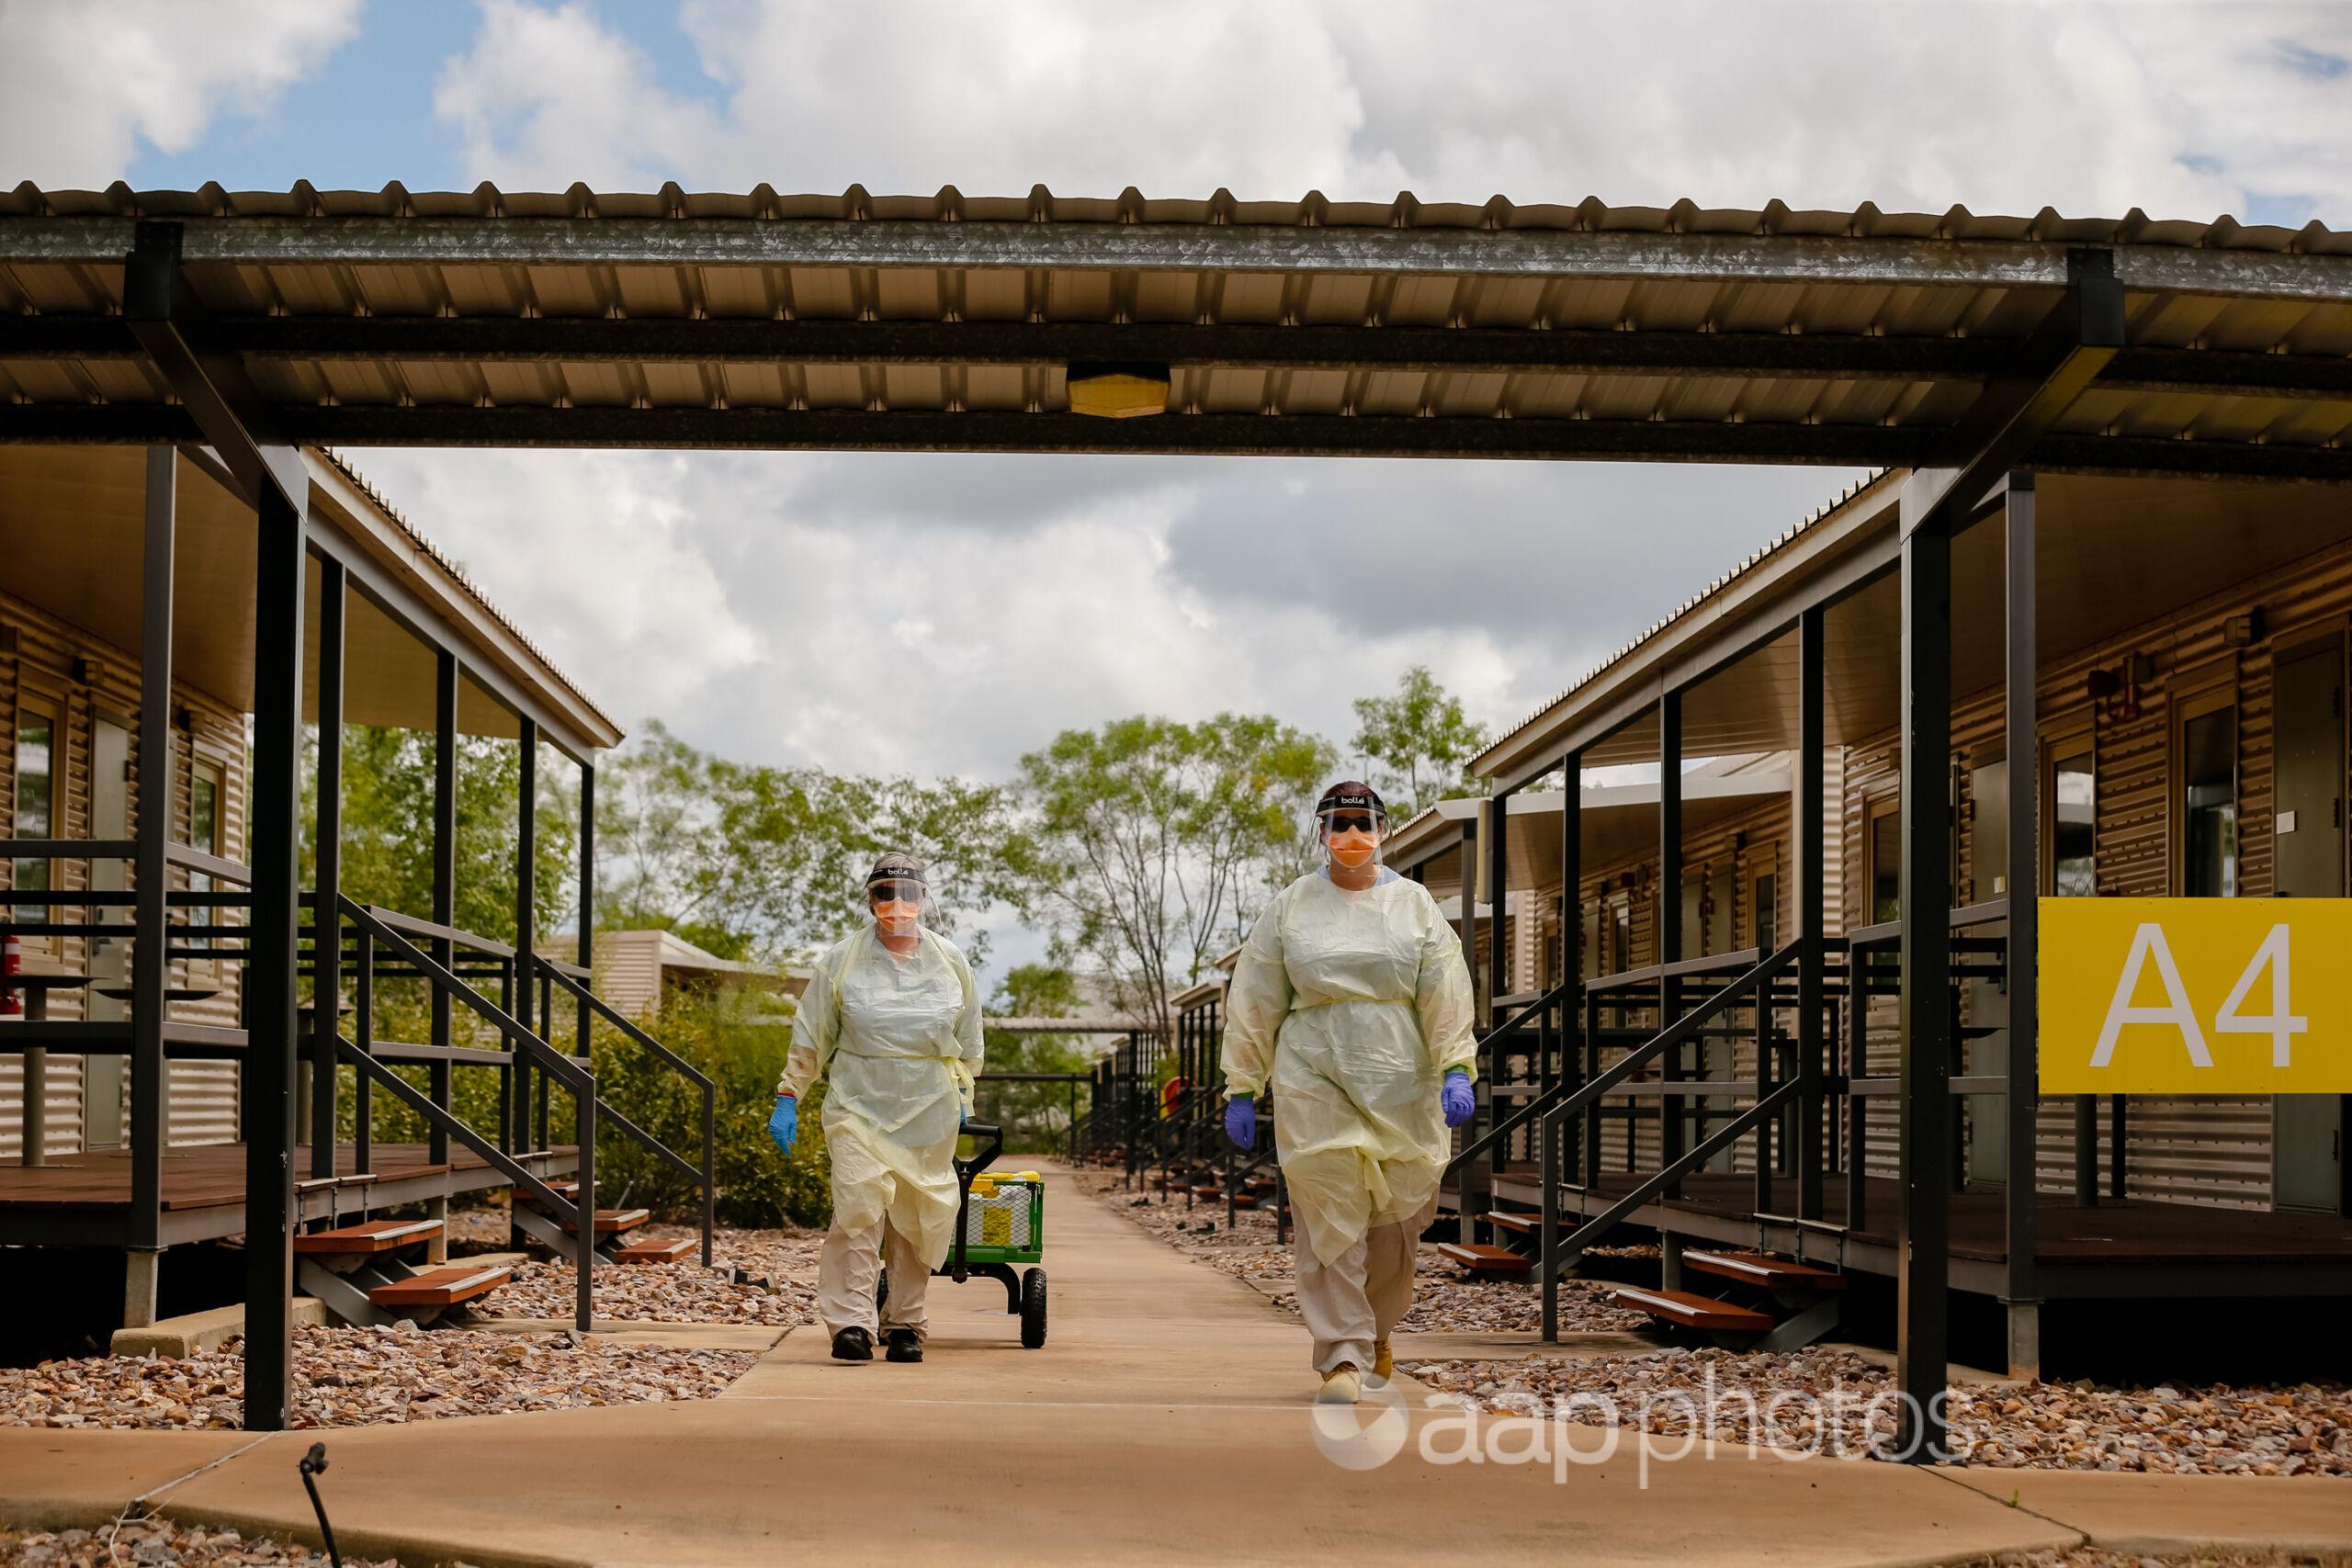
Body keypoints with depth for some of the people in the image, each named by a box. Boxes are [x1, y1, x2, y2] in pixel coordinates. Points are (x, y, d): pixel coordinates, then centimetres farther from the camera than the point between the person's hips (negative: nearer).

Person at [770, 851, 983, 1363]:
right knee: (859, 1210, -15)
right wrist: (788, 1099, 4)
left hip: (929, 1111, 2)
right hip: (858, 1105, -2)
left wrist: (962, 1094, 19)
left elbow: (968, 1039, 20)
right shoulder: (843, 960, 1)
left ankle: (905, 1325, 14)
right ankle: (850, 1323, -14)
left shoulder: (950, 963, 7)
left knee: (918, 1217, 3)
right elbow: (810, 1035, 6)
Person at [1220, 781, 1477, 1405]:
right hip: (1314, 1083, -1)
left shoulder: (1414, 904, 7)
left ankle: (1375, 1329, 29)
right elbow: (1254, 1002, 7)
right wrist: (1241, 1089, 4)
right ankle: (1342, 1357, -5)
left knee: (1395, 1217, 5)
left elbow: (1446, 992, 1)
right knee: (1330, 1218, -7)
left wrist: (1457, 1069, -12)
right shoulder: (1291, 907, 6)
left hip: (1400, 1084, 1)